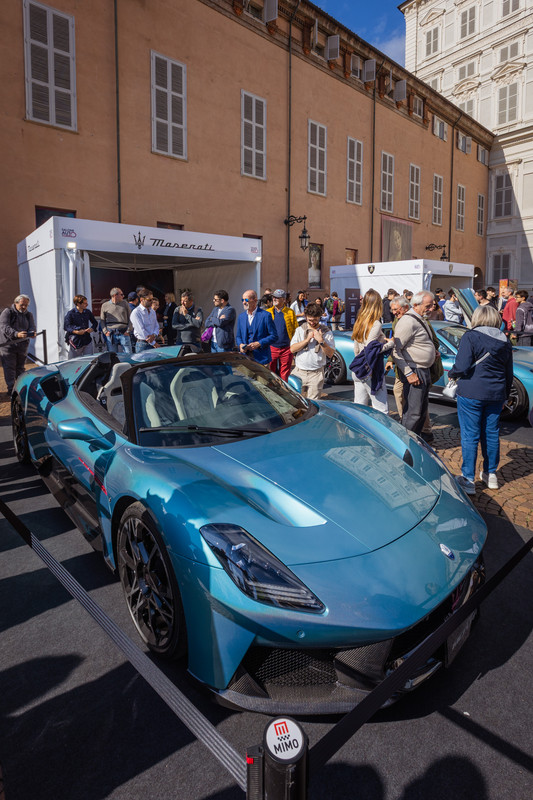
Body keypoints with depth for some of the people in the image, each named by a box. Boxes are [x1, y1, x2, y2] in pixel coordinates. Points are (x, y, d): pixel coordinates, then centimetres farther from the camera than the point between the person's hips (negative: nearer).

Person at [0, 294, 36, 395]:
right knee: (9, 367, -4)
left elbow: (32, 327, -2)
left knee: (20, 367, 14)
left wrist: (31, 333, -28)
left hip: (22, 345, 5)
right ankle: (11, 389, 0)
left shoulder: (29, 315, 10)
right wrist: (16, 334, -38)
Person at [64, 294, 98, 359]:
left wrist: (92, 329, -2)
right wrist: (76, 332, -25)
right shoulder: (70, 314, -6)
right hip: (76, 342, -3)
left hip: (87, 341, 4)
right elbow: (66, 327, -10)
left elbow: (95, 322, 20)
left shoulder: (88, 312, 8)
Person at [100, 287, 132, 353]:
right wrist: (105, 332, -1)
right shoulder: (105, 305, 8)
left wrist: (128, 331, -3)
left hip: (124, 333, 0)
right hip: (111, 334, 0)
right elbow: (102, 320, 12)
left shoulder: (125, 303, 8)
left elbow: (130, 318, 7)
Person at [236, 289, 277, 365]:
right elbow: (238, 336, 18)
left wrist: (258, 343, -16)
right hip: (245, 358, 4)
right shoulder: (241, 316, 13)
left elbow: (273, 336, -5)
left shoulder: (265, 315, -4)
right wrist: (240, 344, -5)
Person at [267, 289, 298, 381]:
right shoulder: (268, 312, 6)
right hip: (271, 348, 1)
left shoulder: (290, 312, 3)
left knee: (284, 375, 6)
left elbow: (295, 330, 5)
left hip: (286, 349, -1)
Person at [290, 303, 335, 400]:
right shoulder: (300, 330, 9)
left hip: (316, 374, -2)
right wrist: (307, 339, -10)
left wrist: (321, 341, -15)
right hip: (299, 371, 2)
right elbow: (292, 349, -2)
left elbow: (330, 354, -3)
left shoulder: (326, 332, 3)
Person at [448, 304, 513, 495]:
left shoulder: (470, 337, -10)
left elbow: (462, 367, -18)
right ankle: (490, 474, 27)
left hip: (471, 394, -6)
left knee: (470, 436, 0)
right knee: (491, 434, 16)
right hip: (496, 395, 6)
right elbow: (509, 374, 15)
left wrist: (452, 374, 3)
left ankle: (468, 480, 4)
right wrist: (504, 396, 25)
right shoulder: (505, 341, 10)